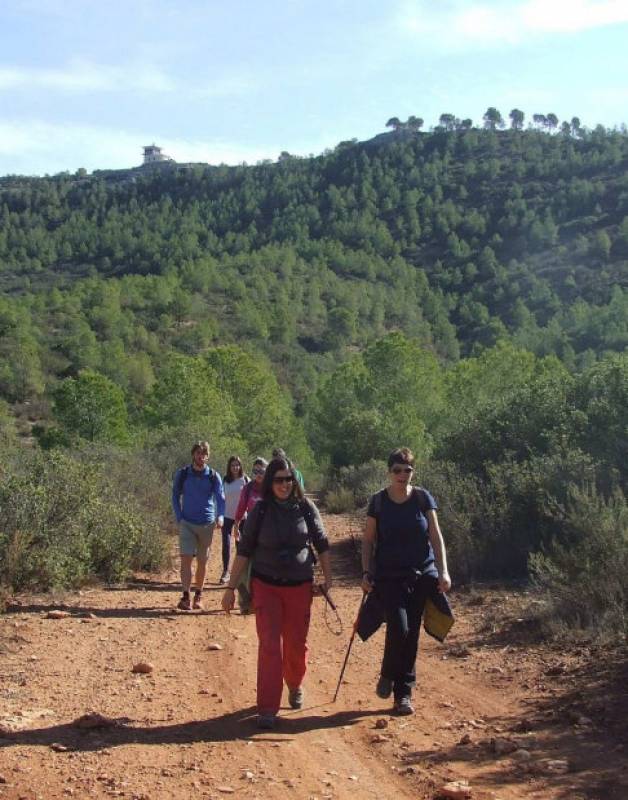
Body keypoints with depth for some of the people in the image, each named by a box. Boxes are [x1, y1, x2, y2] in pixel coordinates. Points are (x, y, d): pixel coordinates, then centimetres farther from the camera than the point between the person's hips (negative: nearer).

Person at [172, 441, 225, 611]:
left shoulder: (213, 476, -1)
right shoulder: (182, 474, 1)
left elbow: (220, 498, -6)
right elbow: (175, 496, 10)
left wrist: (220, 517, -24)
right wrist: (179, 518, -1)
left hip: (206, 524, 1)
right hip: (187, 523, -1)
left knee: (202, 561, 7)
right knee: (186, 559, -12)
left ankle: (198, 595, 20)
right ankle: (185, 596, -14)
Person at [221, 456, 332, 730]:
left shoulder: (306, 508, -3)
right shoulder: (260, 511, -5)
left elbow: (321, 545, 6)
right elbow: (244, 551, -2)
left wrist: (327, 578, 4)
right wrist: (231, 587, -4)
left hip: (300, 586, 1)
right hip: (266, 586, -1)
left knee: (296, 644, 11)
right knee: (269, 646, -8)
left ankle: (295, 686, 40)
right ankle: (267, 709, -2)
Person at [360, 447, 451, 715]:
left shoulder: (423, 498, 0)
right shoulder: (378, 501, -1)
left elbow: (436, 535, 1)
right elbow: (368, 540, 5)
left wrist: (443, 570, -7)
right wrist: (366, 573, -3)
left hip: (421, 576, 1)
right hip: (389, 577, -1)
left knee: (412, 635, 5)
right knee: (398, 628, -16)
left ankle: (403, 693, 17)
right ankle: (387, 676, 11)